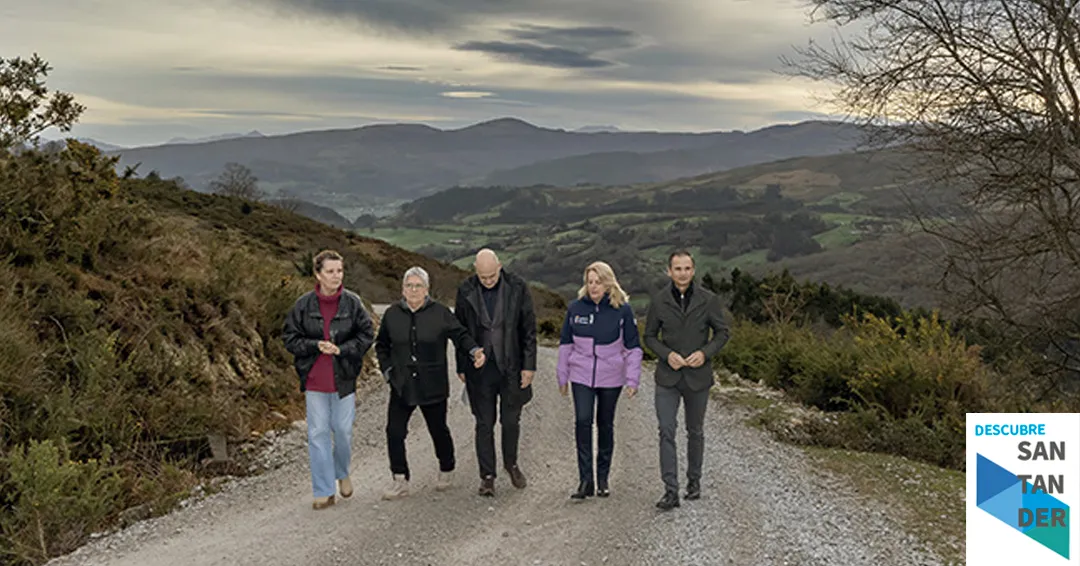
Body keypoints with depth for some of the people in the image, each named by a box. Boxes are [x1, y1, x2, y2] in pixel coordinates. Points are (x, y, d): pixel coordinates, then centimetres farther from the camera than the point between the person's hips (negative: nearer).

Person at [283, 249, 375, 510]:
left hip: (344, 378, 0)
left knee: (343, 431, 7)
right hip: (314, 380, 0)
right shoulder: (304, 304, -3)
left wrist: (341, 349, -14)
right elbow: (290, 337, 1)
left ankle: (342, 473, 36)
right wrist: (316, 346, -15)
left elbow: (367, 334, 0)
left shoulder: (352, 302, -3)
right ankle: (324, 491, 12)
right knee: (318, 434, 2)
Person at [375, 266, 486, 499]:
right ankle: (400, 482, 8)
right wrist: (387, 369, 5)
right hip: (401, 386, 2)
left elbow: (460, 334, -2)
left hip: (433, 386, -2)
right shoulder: (392, 314, 4)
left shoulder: (440, 313, -4)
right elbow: (381, 345, 16)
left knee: (439, 430, 10)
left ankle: (445, 473, 33)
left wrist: (475, 351, -21)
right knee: (395, 432, -5)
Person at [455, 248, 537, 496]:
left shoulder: (517, 287, -8)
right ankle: (487, 476, 16)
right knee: (484, 423, 5)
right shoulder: (465, 291, -4)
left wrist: (529, 365, -5)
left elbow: (529, 329, -3)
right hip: (480, 368, 0)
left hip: (511, 365, 0)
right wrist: (461, 367, 6)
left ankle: (511, 464, 34)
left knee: (510, 420, 10)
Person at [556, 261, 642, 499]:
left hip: (611, 378, -1)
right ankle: (585, 479, -8)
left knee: (605, 425, 10)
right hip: (581, 376, 1)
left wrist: (632, 380, -5)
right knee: (583, 421, -13)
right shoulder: (576, 307, -1)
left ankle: (603, 478, 24)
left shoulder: (622, 309, -7)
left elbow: (633, 346, -1)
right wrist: (563, 376, 10)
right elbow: (565, 343, 9)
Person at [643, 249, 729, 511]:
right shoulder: (659, 300, -5)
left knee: (695, 432, 14)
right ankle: (671, 491, -6)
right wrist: (667, 354, -15)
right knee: (666, 431, -10)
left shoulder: (708, 299, -7)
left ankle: (694, 480, 34)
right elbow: (649, 336, 3)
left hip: (698, 376, 0)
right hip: (668, 377, 0)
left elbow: (722, 332, 2)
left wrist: (704, 353, -15)